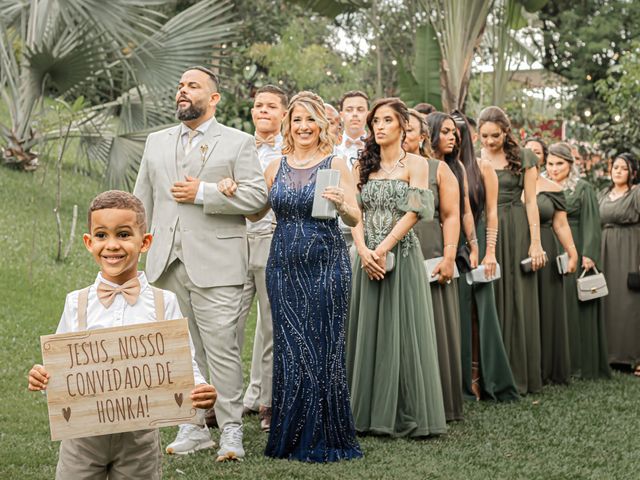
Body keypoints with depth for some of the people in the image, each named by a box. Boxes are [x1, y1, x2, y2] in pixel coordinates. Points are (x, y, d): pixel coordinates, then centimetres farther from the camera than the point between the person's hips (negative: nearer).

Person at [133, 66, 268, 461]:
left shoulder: (239, 143, 3)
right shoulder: (157, 142, 18)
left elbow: (257, 195, -7)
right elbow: (143, 199, 19)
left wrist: (203, 193, -12)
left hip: (214, 265, -5)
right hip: (167, 265, 5)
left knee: (222, 350, -6)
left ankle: (232, 430, 3)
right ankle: (193, 426, 19)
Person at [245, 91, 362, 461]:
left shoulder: (336, 164, -1)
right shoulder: (276, 167, 10)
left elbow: (355, 219, -6)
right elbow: (254, 212, 12)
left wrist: (341, 204, -27)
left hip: (326, 266, -3)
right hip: (284, 267, 3)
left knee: (323, 347, 0)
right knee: (290, 350, 5)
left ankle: (326, 438, 11)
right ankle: (292, 436, 16)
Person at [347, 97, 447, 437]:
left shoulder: (415, 164, 1)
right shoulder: (363, 166, 13)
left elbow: (413, 213, -8)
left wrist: (383, 250, -15)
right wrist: (364, 250, -11)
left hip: (402, 256, -4)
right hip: (368, 257, 4)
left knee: (401, 331, -3)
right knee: (369, 330, 5)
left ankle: (407, 414, 4)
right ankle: (369, 412, 12)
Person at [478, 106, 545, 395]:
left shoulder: (523, 158, 3)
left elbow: (531, 201, 1)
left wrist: (535, 242, -6)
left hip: (516, 232, -1)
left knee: (518, 303, 1)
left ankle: (520, 375, 9)